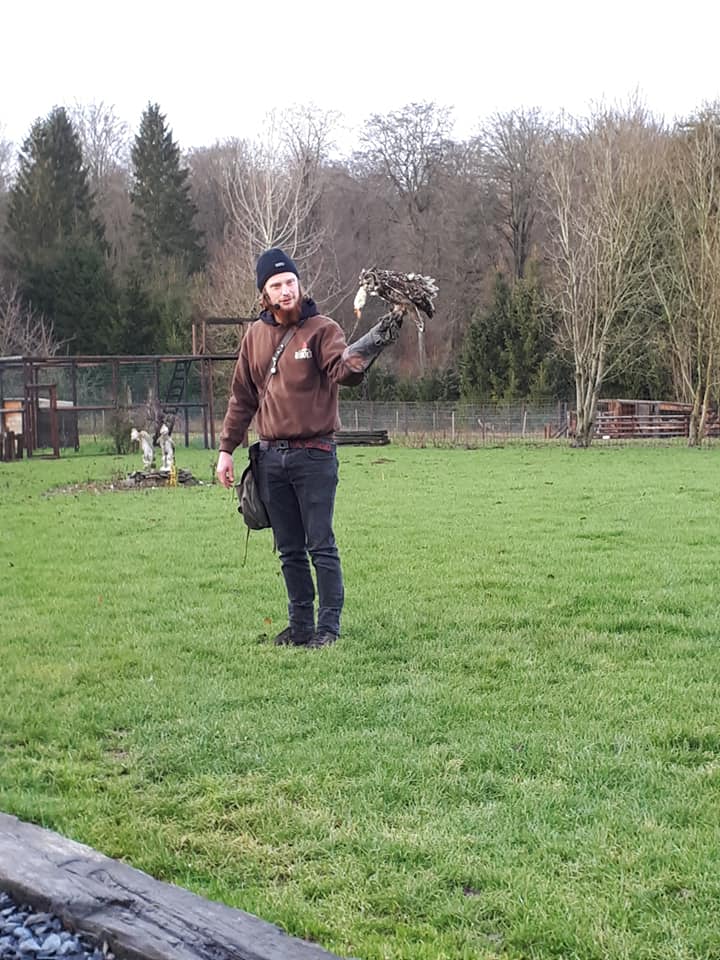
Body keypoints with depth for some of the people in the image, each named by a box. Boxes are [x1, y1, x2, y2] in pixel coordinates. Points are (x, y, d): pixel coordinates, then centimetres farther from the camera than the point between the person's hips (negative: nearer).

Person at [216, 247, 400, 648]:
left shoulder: (322, 329, -4)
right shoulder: (256, 336, 10)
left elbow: (343, 371, -23)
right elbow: (242, 397, 16)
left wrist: (368, 348, -43)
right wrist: (227, 449, 14)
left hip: (314, 454, -5)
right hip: (271, 457, 5)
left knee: (321, 546, -3)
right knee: (290, 550, 11)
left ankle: (329, 625, 4)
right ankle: (301, 624, 19)